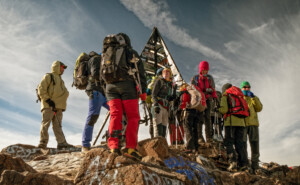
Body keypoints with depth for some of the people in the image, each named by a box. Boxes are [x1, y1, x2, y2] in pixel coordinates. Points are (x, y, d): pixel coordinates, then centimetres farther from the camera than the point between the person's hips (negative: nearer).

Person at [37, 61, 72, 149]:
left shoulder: (60, 80, 29)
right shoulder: (48, 76, 4)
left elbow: (65, 93, 31)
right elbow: (41, 89, -6)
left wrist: (62, 106, 17)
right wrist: (48, 100, -14)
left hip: (58, 106, 7)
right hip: (48, 106, -7)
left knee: (57, 125, 0)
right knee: (45, 124, -9)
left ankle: (61, 142, -7)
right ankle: (43, 143, -9)